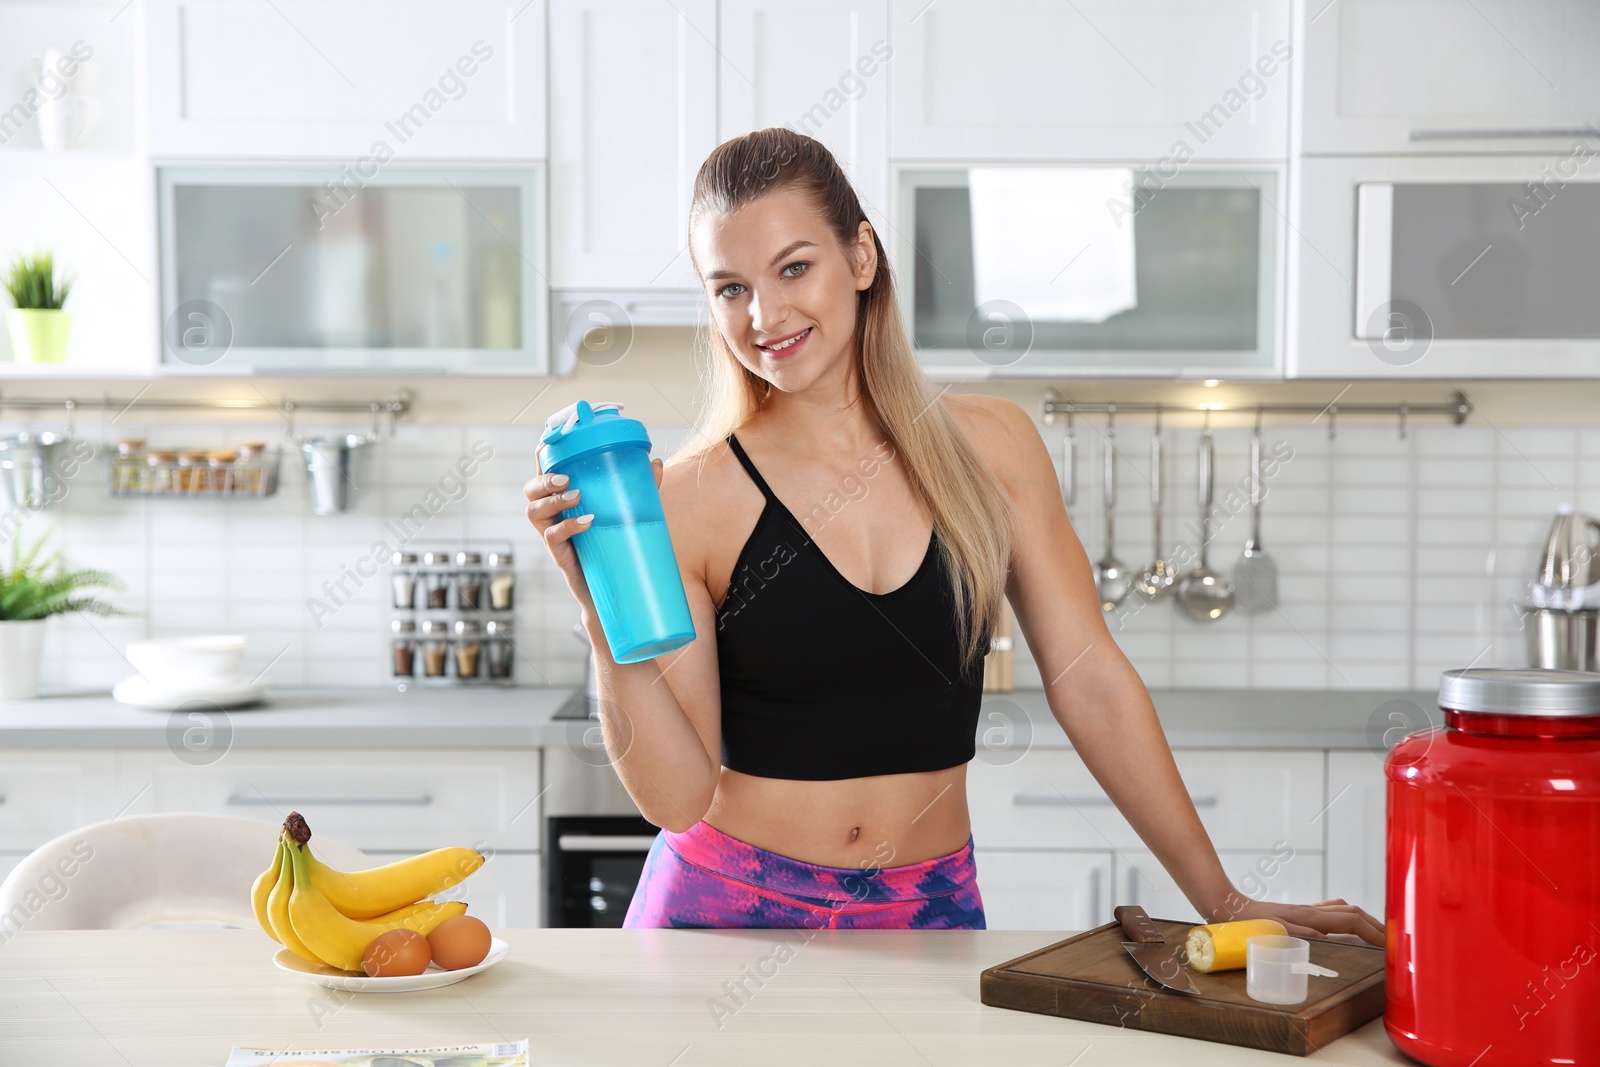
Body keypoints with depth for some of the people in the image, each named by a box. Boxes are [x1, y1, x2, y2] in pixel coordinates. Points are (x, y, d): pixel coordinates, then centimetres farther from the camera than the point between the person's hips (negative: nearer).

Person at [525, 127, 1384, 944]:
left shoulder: (987, 445, -2)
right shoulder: (690, 499, -10)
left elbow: (1088, 679, 1)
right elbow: (678, 794, -10)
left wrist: (1224, 902, -1)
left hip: (932, 910, 2)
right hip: (731, 908, -2)